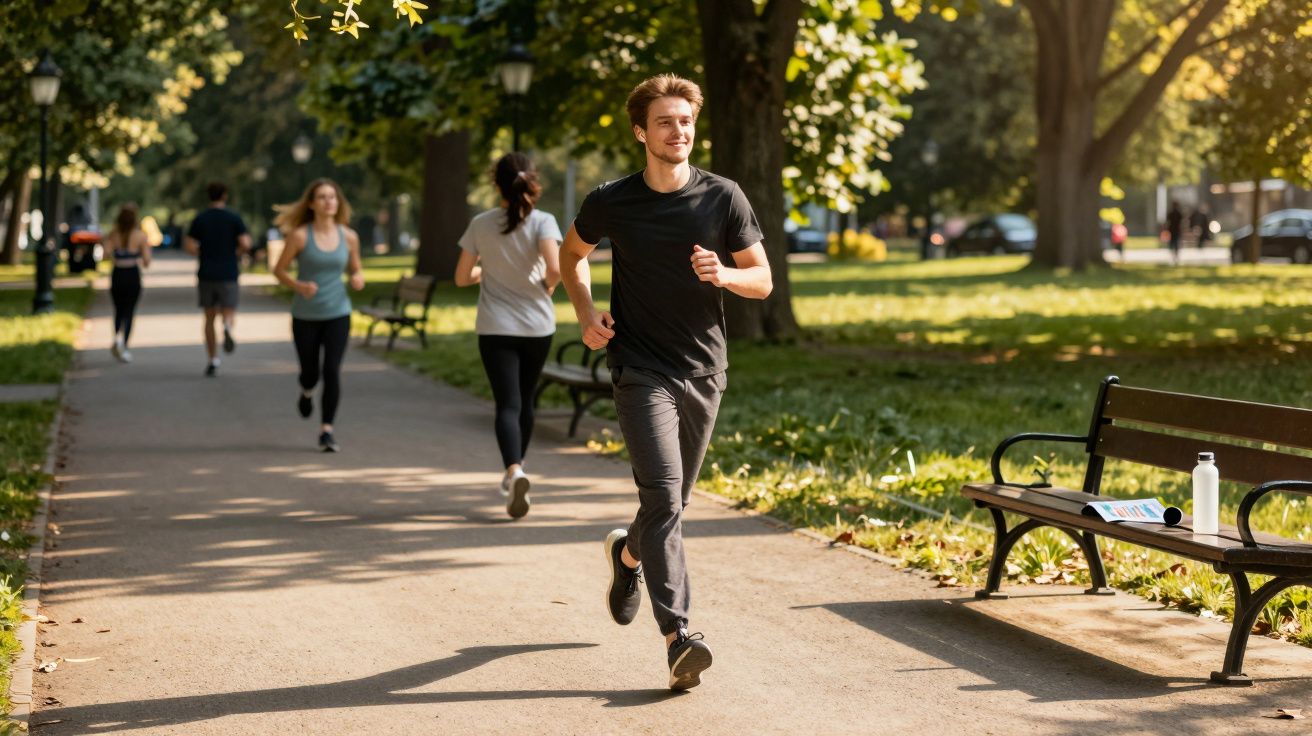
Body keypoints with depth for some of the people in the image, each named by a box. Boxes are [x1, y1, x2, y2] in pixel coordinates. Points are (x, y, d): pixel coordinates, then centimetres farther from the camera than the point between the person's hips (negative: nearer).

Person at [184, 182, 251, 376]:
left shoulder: (200, 219, 2)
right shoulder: (234, 218, -2)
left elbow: (189, 246, -5)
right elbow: (246, 243, -12)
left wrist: (204, 254, 12)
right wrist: (236, 253, 8)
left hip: (206, 274, 2)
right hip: (228, 273, -1)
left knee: (209, 318, 10)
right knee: (229, 314, 5)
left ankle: (213, 361, 8)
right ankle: (228, 327, -32)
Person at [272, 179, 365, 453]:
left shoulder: (349, 237, -1)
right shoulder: (300, 235, -10)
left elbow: (356, 269, 13)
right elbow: (279, 270, -3)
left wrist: (358, 279, -10)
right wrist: (299, 286, -21)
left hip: (338, 313, 1)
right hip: (305, 315, -1)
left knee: (332, 371, -11)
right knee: (310, 372, 10)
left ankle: (327, 430, -1)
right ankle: (307, 392, 48)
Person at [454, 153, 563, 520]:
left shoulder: (481, 225, -2)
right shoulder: (542, 222, -7)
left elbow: (462, 277, 2)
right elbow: (555, 268, -22)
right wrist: (549, 284, 0)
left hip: (495, 328, -1)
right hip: (537, 326, 1)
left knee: (507, 404, -6)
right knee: (524, 399, 19)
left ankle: (514, 470, -30)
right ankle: (515, 469, 34)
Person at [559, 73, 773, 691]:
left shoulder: (722, 198, -2)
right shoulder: (612, 203, -3)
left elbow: (762, 280, 4)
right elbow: (572, 253, 17)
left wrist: (722, 275, -18)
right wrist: (586, 316, 2)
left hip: (703, 370, 3)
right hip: (640, 369, -3)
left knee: (674, 501, 15)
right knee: (662, 494, -18)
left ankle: (627, 553, 49)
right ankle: (678, 637, -22)